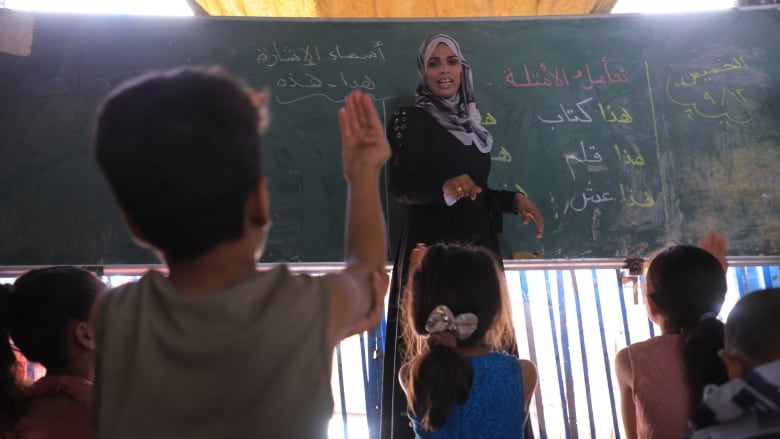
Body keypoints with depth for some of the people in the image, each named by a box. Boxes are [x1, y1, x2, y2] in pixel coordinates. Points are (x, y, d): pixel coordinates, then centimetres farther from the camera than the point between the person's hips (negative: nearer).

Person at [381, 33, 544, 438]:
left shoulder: (470, 123, 15)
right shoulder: (409, 119, -3)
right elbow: (397, 187, -14)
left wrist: (514, 199, 7)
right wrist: (443, 188, -30)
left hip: (478, 245, 6)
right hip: (430, 246, -6)